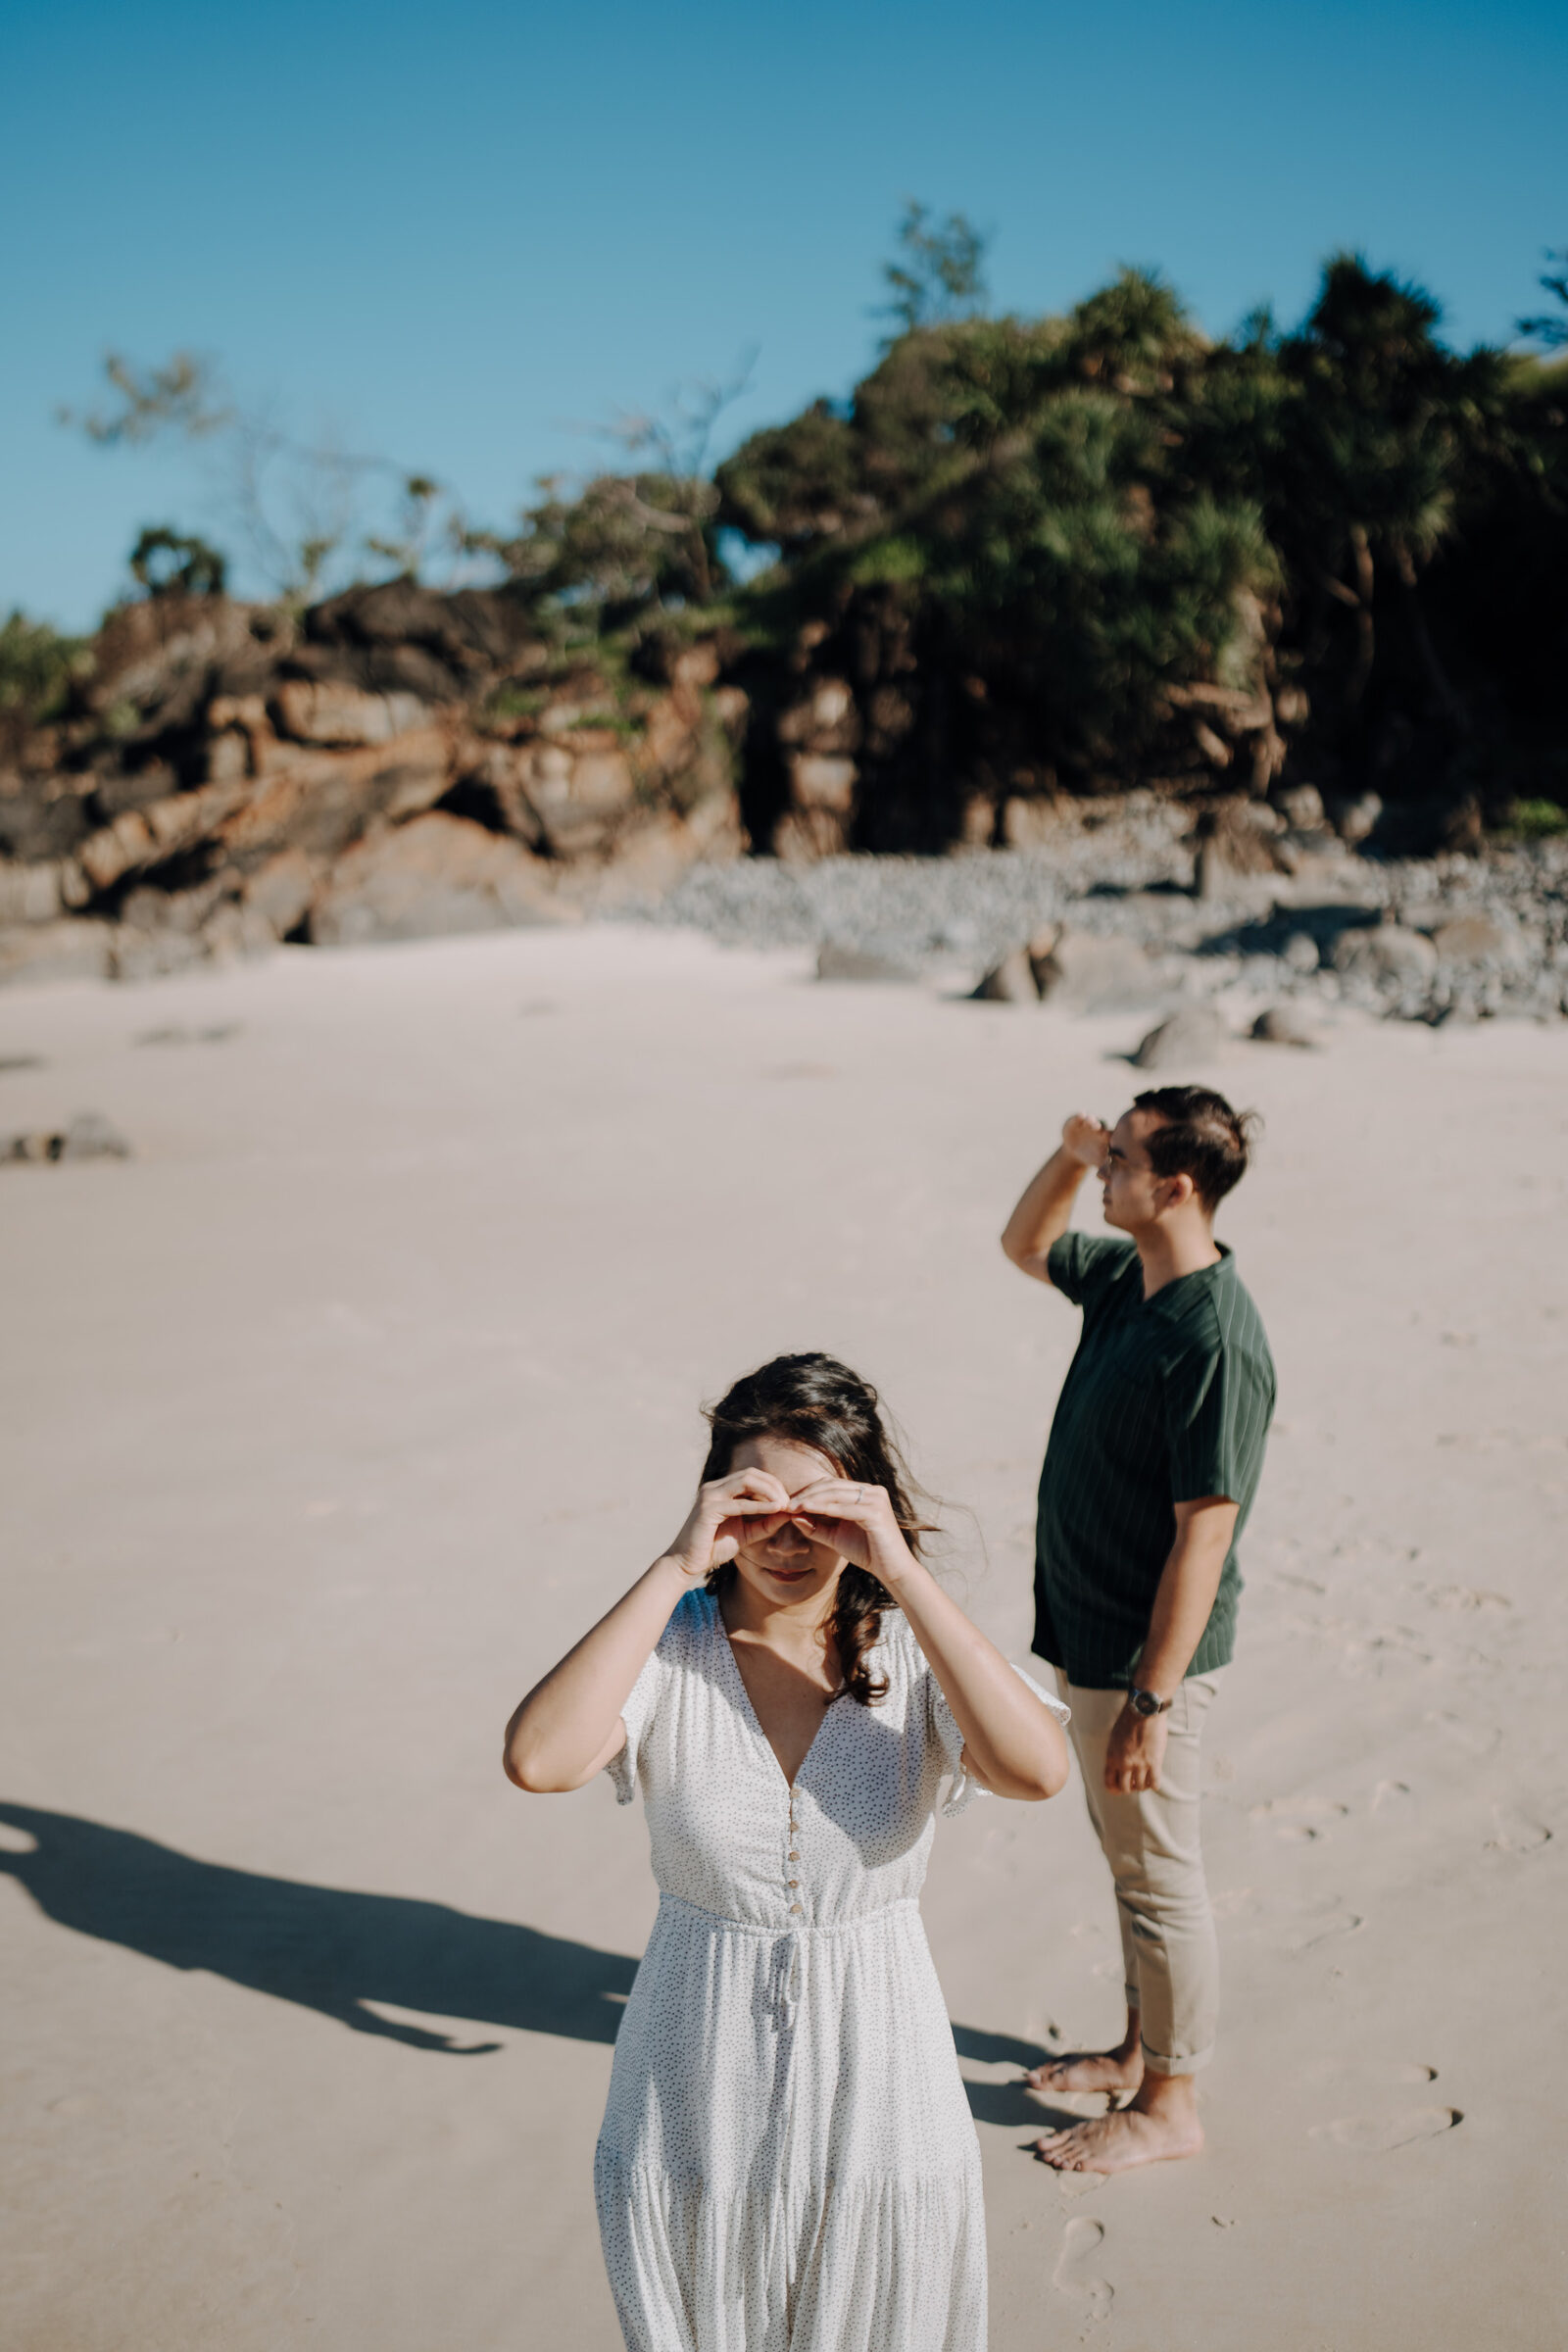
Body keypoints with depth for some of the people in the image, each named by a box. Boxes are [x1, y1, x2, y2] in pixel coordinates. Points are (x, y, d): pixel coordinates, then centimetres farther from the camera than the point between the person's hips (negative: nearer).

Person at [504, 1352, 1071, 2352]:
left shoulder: (914, 1643, -9)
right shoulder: (669, 1643, -11)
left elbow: (1036, 1769, -28)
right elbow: (539, 1759, -29)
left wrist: (902, 1573, -29)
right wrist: (674, 1568, -28)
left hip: (877, 2080, 0)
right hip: (702, 2096, 0)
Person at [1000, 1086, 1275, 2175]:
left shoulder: (1215, 1342, -27)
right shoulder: (1126, 1277, 1)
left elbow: (1203, 1535, -26)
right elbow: (1025, 1244, 22)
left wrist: (1149, 1701, -24)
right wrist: (1070, 1154, 3)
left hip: (1147, 1654, -9)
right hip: (1088, 1635, 9)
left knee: (1160, 1876, 8)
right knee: (1128, 1859, 23)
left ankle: (1170, 2103, 25)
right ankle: (1141, 2049, 40)